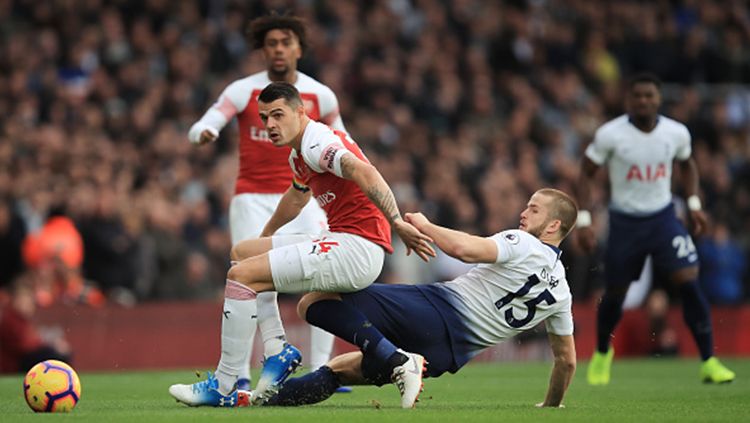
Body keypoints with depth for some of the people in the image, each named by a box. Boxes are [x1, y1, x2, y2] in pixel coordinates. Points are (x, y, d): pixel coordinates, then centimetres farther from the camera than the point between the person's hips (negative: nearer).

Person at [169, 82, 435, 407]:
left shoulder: (316, 143, -14)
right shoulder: (298, 155, 19)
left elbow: (364, 172, -30)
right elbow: (297, 196, 41)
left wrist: (397, 223, -39)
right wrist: (265, 236, 55)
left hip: (357, 247, -11)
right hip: (341, 240, 11)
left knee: (242, 274, -15)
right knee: (242, 251, 22)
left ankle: (223, 388, -11)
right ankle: (278, 350, 11)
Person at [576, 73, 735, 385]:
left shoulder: (677, 133, -6)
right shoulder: (610, 135, -14)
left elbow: (687, 164, 16)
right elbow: (587, 173, -4)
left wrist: (693, 204, 5)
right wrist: (583, 220, -10)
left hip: (663, 218, 1)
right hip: (624, 221, -1)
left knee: (689, 283, -16)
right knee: (615, 294, 10)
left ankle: (709, 362, -11)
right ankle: (602, 354, 40)